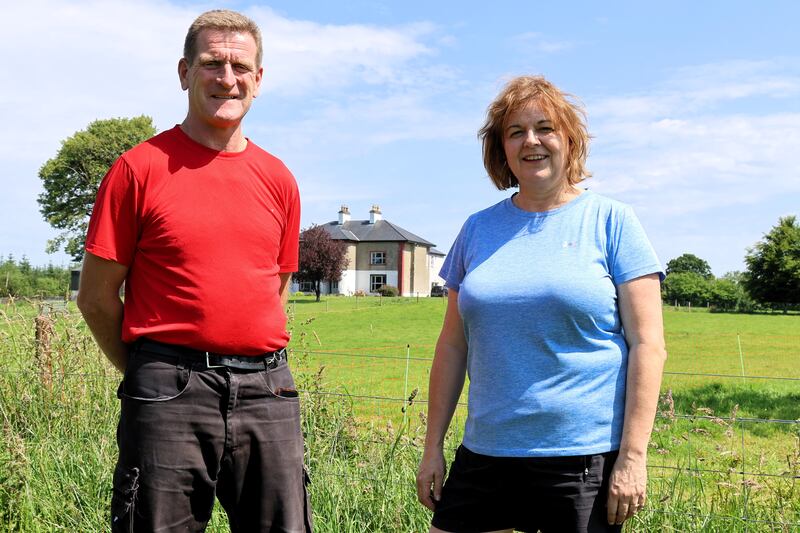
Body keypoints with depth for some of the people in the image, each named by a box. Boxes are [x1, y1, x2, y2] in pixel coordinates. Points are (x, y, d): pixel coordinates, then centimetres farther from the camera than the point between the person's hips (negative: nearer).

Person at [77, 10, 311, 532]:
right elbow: (96, 296, 1)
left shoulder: (278, 179, 11)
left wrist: (258, 369, 12)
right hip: (169, 394, -3)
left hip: (267, 391, 4)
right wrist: (151, 375, 4)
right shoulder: (141, 167, 0)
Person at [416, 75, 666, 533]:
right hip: (484, 456, 4)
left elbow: (647, 345, -6)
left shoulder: (611, 221, -2)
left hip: (585, 459, -3)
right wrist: (434, 445, 10)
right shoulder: (478, 229, 9)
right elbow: (453, 345, 11)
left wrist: (633, 455, -11)